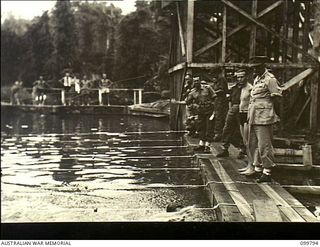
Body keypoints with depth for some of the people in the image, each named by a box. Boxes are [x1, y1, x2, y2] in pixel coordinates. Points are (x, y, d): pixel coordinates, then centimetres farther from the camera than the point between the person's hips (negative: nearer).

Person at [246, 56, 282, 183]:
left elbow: (276, 99, -11)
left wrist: (277, 117, -11)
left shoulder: (270, 79, -9)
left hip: (264, 117, -9)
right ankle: (258, 169, 25)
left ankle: (267, 172, 3)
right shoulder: (256, 79, 17)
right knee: (253, 145, 14)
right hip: (254, 117, 9)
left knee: (264, 145, -5)